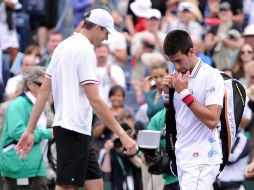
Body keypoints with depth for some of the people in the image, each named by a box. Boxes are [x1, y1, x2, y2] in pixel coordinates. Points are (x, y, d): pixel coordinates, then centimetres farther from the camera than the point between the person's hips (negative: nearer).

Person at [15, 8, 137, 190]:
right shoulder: (85, 50, -13)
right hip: (75, 129, -9)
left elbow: (44, 91, 14)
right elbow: (95, 100, -19)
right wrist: (123, 135, -18)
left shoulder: (63, 47, 14)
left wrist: (30, 130, 15)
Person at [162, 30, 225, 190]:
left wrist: (184, 93, -17)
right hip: (183, 157, 7)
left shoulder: (212, 76, -10)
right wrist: (167, 92, 0)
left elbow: (212, 120, -19)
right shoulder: (179, 77, 11)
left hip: (202, 159, -7)